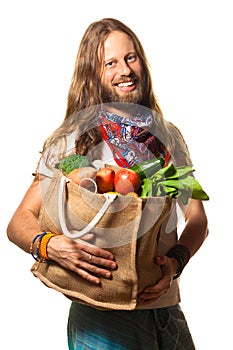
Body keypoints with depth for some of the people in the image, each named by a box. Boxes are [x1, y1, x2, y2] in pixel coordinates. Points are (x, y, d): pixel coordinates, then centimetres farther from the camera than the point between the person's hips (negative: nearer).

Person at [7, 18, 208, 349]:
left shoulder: (169, 136, 6)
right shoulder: (71, 141, -6)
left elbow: (197, 217, 6)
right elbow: (19, 221, -7)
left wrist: (175, 261, -14)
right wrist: (50, 245, -28)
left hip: (168, 308, 4)